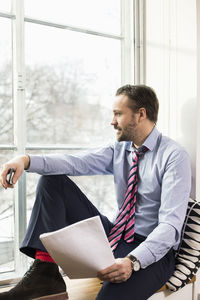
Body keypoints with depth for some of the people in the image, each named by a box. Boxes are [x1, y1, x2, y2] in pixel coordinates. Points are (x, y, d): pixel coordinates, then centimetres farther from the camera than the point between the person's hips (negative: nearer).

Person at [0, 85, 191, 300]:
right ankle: (45, 275, -14)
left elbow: (170, 224, -21)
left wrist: (133, 261, -35)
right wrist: (27, 161, -24)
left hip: (154, 251, -7)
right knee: (52, 179, -4)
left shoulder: (174, 156, -11)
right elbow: (76, 163, -7)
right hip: (114, 237, 7)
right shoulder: (118, 150, 8)